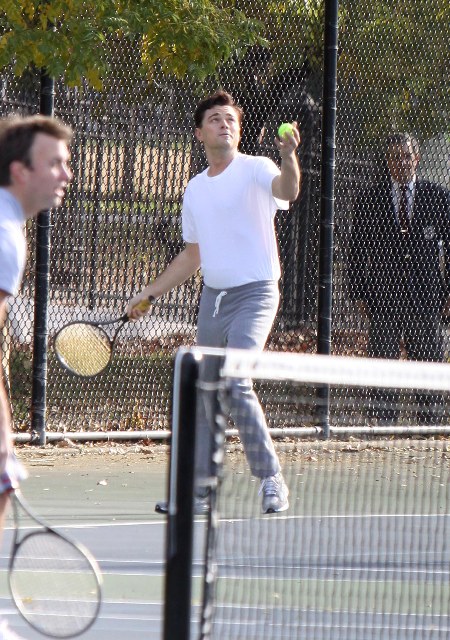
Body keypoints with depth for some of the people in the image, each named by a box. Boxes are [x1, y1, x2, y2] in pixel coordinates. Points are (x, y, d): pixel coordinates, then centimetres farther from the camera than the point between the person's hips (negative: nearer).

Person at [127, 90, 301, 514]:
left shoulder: (255, 170, -5)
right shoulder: (195, 189, 16)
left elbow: (287, 190, -28)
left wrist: (289, 158, -49)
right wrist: (147, 295, 22)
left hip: (254, 292, -7)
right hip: (212, 298, 7)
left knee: (235, 384, -21)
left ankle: (271, 480, -15)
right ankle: (198, 490, 14)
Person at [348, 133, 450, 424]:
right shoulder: (369, 199, 8)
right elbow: (358, 249, 8)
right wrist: (360, 293, 1)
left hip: (425, 293, 0)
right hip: (384, 291, 0)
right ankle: (384, 423, 1)